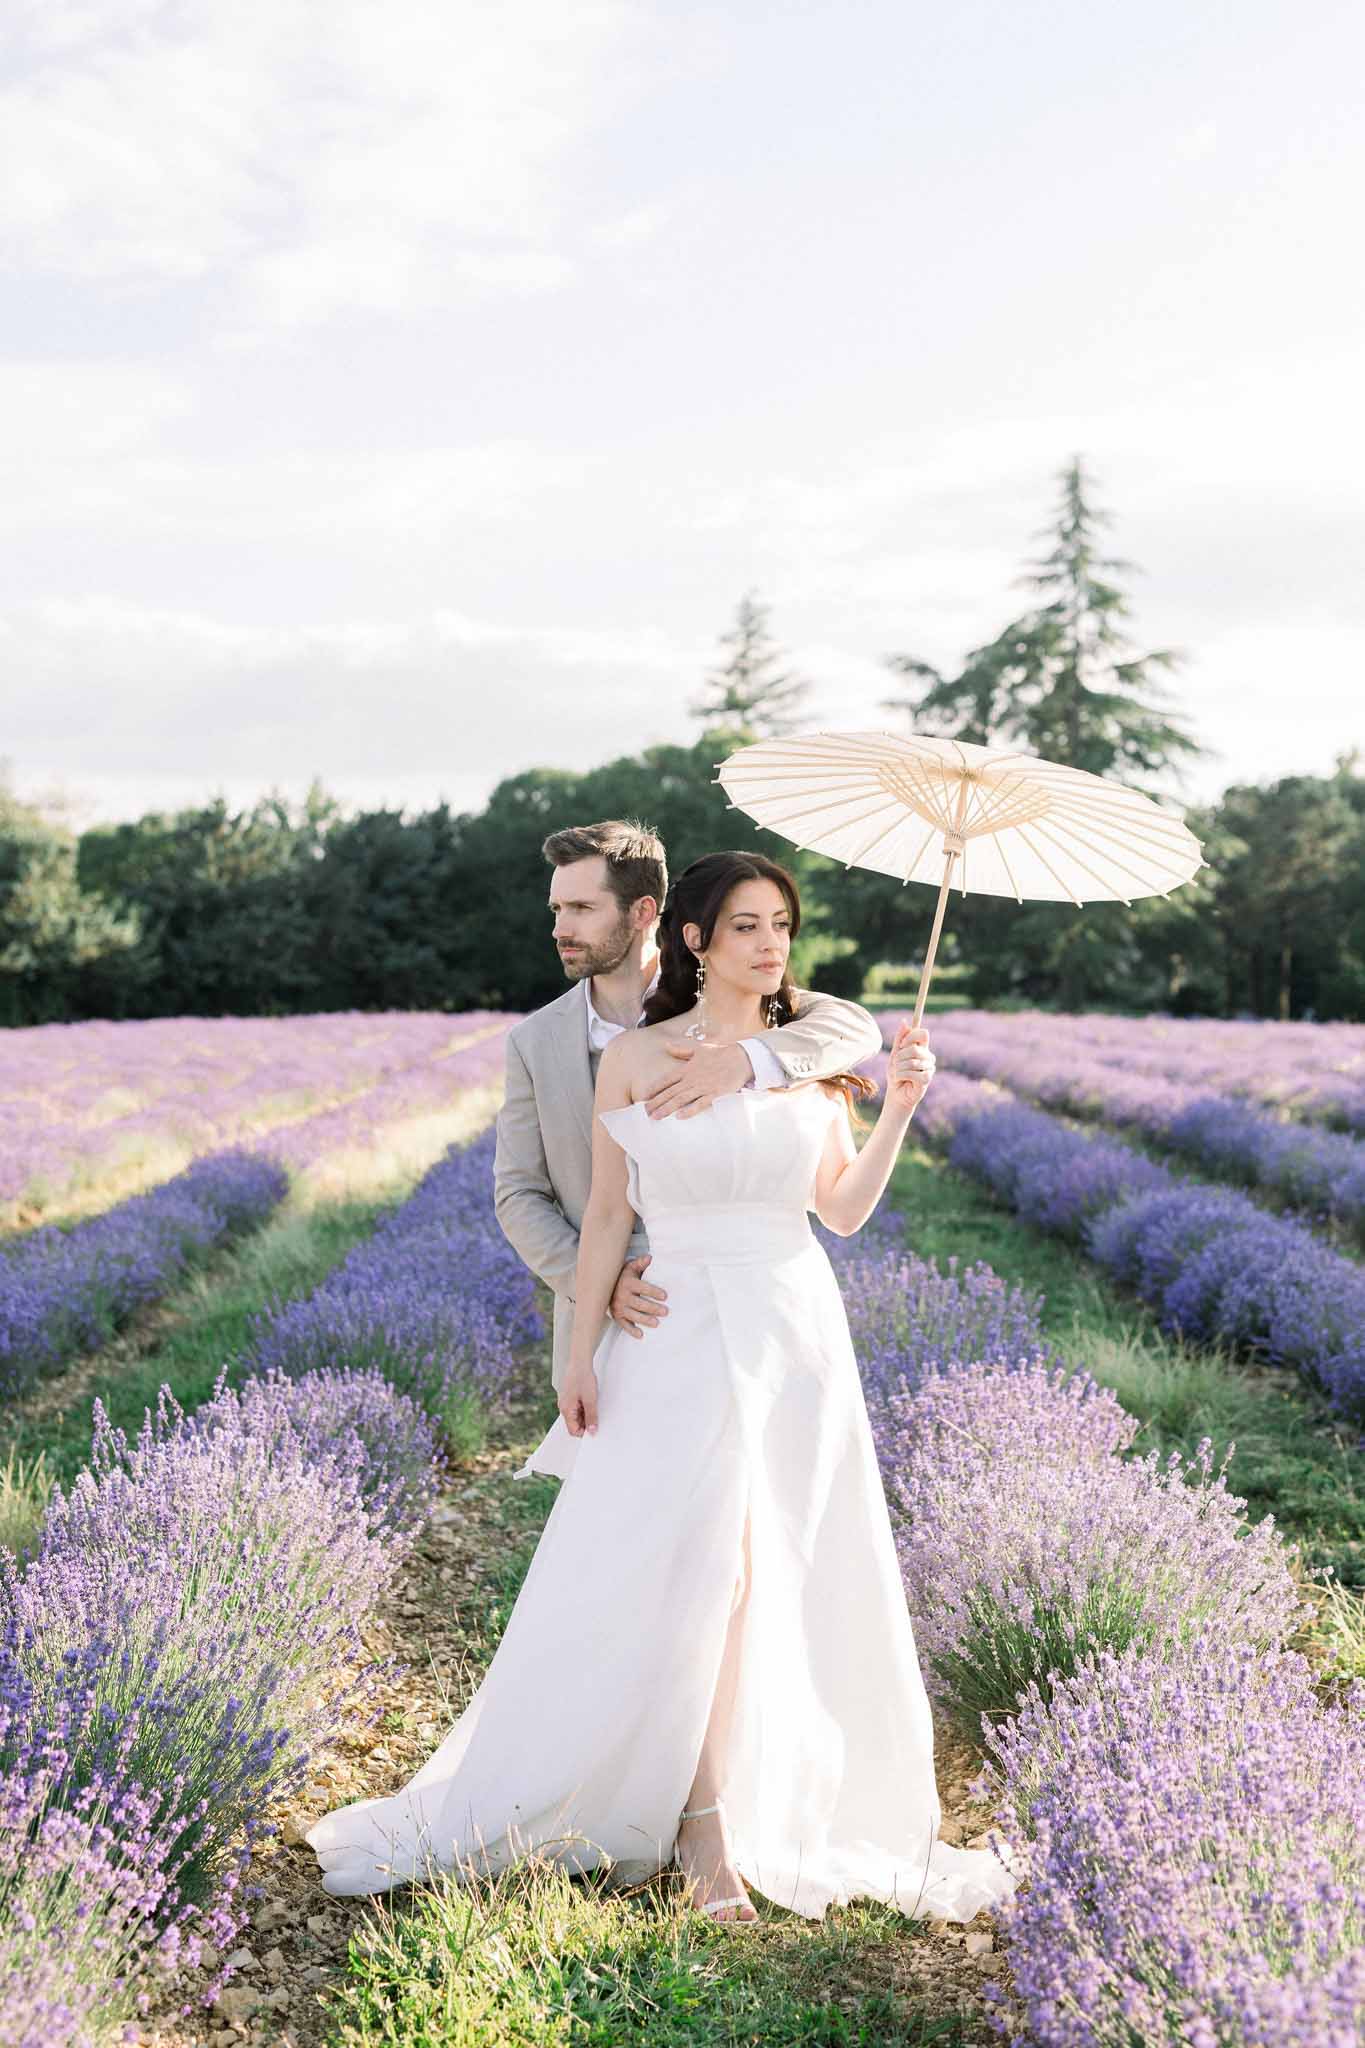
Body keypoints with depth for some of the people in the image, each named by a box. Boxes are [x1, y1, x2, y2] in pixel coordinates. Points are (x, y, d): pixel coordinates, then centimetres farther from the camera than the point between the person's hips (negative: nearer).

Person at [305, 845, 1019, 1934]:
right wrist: (582, 1356, -3)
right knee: (685, 1573, -5)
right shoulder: (636, 1058, -2)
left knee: (772, 1575, 6)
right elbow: (608, 1217, -1)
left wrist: (899, 1110, -8)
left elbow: (843, 1209, 3)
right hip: (678, 1340, -3)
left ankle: (716, 1812, 22)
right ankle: (707, 1816, 12)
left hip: (796, 1338, 3)